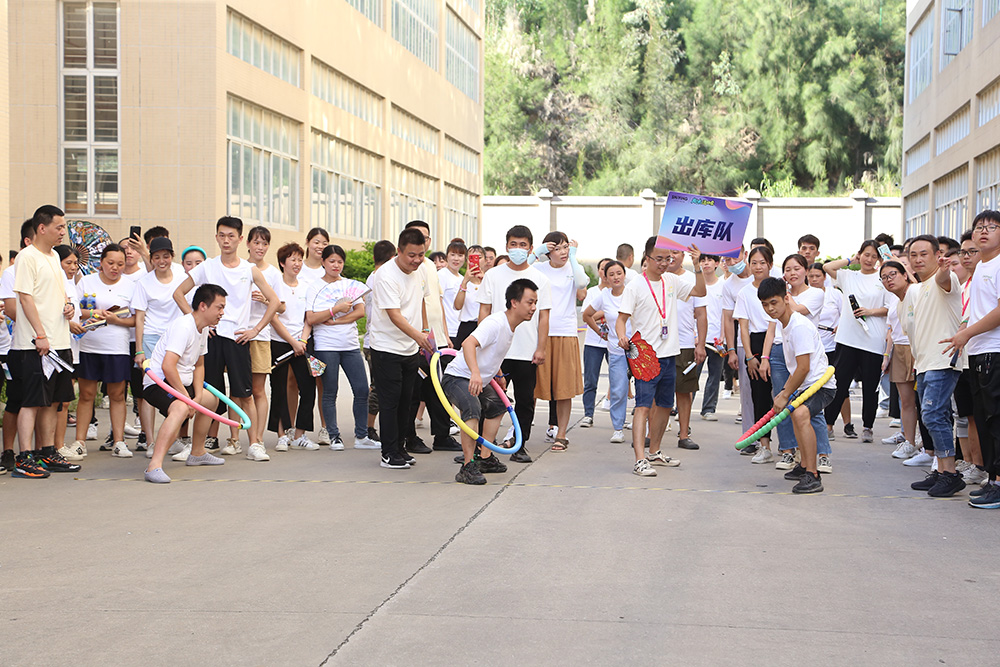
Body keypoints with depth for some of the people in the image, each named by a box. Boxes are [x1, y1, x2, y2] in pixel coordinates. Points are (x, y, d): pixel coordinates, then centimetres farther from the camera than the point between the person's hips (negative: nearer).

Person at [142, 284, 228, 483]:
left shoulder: (203, 329, 10)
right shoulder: (184, 326, -23)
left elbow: (199, 365, 19)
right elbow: (167, 366, -32)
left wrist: (198, 396, 6)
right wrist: (185, 396, -27)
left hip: (181, 383, 11)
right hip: (159, 382, -11)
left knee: (211, 399, 29)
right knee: (181, 408, -38)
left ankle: (197, 453, 45)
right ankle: (154, 466, -48)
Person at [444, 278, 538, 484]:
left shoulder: (510, 326, 6)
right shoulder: (495, 323, -25)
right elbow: (468, 343, -41)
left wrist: (497, 375, 26)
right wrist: (475, 373, -55)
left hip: (479, 381, 11)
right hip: (458, 377, -11)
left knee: (498, 406, 25)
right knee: (472, 409, -34)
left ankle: (485, 458, 33)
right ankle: (468, 467, -33)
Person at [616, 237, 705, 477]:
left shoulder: (671, 281, 10)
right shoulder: (635, 286, -8)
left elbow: (700, 291, 15)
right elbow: (621, 318, -10)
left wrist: (697, 266, 1)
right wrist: (622, 336, -30)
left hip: (669, 355, 7)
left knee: (664, 405, 15)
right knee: (644, 405, -14)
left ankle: (654, 452, 30)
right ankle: (640, 460, -21)